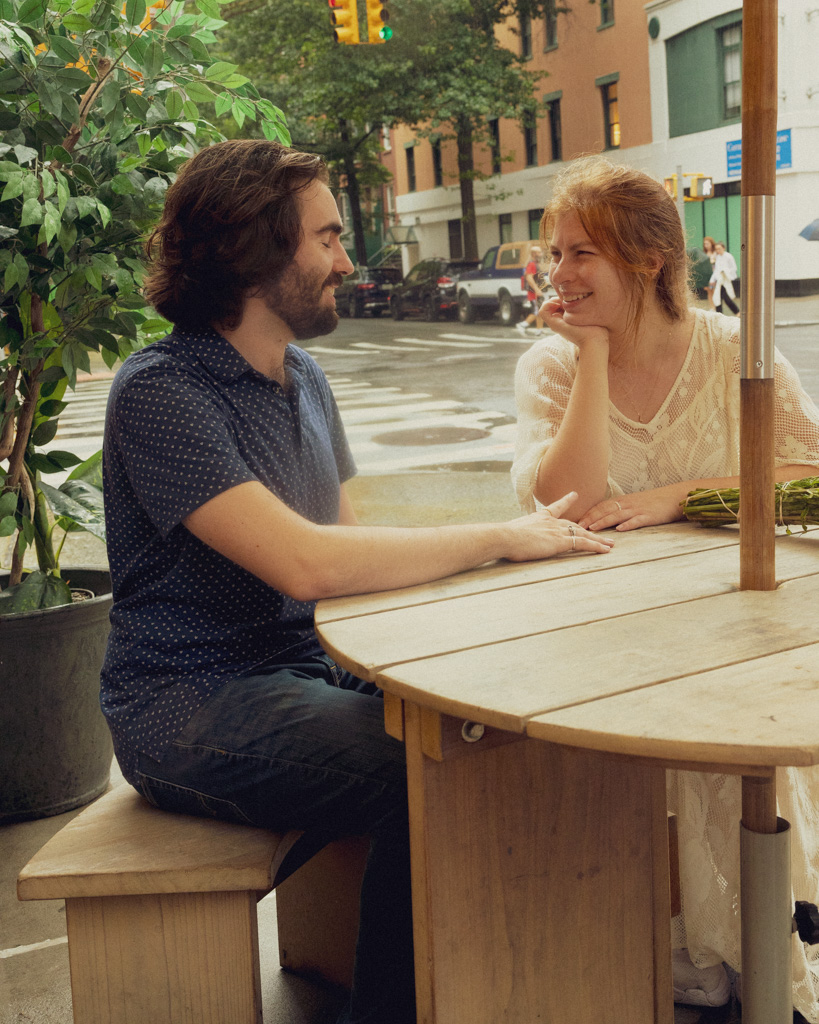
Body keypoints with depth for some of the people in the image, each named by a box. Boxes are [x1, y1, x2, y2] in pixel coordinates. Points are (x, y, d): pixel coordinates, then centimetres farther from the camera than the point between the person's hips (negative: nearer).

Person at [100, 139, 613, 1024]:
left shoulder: (303, 378, 12)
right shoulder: (161, 389, -16)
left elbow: (348, 547, 14)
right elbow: (304, 562, -28)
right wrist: (500, 538, -19)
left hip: (307, 667, 8)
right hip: (190, 710, -7)